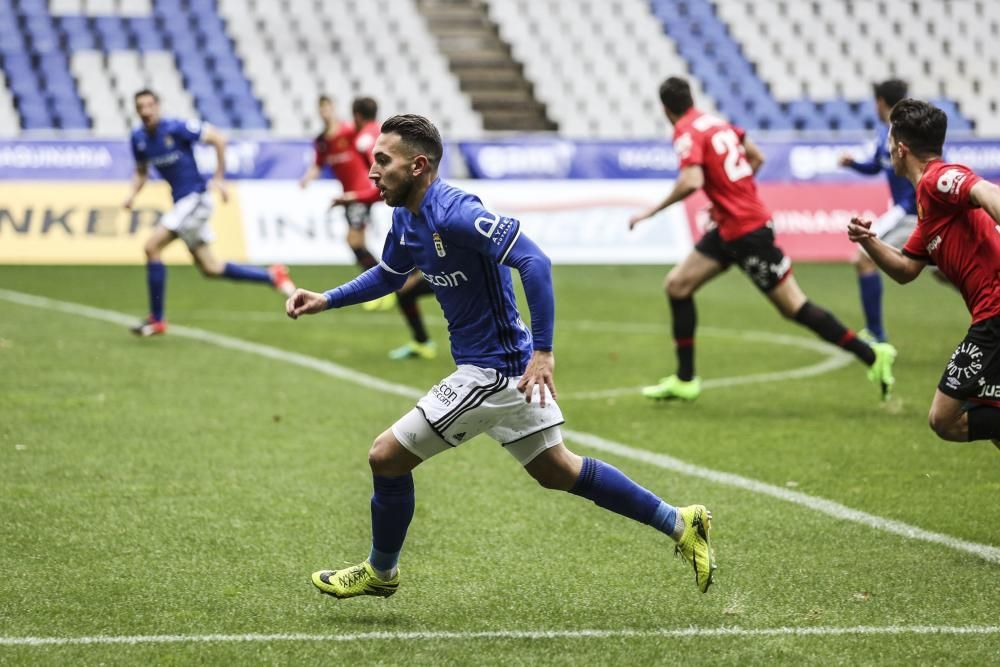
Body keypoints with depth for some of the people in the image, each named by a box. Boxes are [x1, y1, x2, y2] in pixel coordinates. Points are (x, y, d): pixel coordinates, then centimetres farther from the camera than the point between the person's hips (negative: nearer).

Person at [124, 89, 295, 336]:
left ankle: (156, 320, -8)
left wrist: (219, 179, -14)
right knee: (209, 268, 8)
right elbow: (141, 171, 19)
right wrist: (133, 194, 0)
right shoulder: (139, 138, 5)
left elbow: (217, 139, -13)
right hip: (181, 202, 8)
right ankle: (272, 275, 22)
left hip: (195, 198, -8)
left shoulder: (176, 128, -16)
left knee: (152, 247, -16)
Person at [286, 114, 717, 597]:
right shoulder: (406, 218, 5)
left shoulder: (454, 214, -25)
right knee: (555, 470, 20)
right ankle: (679, 524, 26)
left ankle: (381, 572, 18)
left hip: (493, 370, -10)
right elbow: (388, 275, 24)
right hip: (510, 366, 10)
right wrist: (326, 300, 11)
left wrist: (542, 353, -34)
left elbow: (534, 262, -31)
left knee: (386, 456, -3)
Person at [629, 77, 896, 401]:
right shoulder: (716, 122, 11)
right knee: (677, 285, 8)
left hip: (746, 232, -9)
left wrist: (651, 211, -19)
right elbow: (757, 158, 18)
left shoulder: (687, 133, -14)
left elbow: (691, 182, -30)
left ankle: (873, 356, 1)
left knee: (795, 308, -4)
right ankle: (685, 380, 12)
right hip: (727, 229, 9)